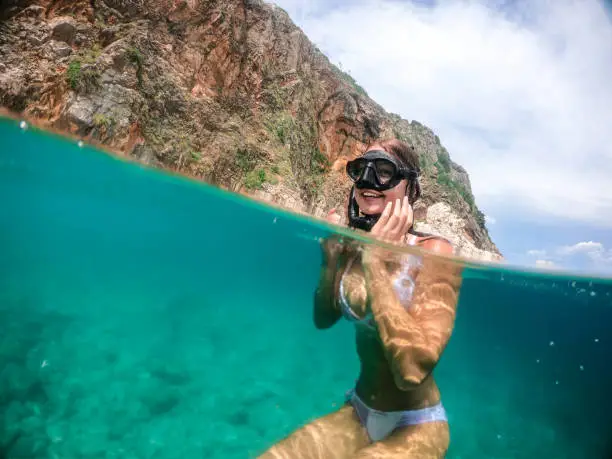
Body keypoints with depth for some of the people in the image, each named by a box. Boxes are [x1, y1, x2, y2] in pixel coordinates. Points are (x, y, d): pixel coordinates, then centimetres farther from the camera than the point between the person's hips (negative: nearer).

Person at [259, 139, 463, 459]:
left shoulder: (434, 252, -20)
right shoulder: (353, 246, -4)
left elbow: (412, 370, -30)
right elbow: (323, 320, 7)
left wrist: (375, 263, -29)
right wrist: (331, 258, -9)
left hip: (415, 427, -4)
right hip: (356, 413, 4)